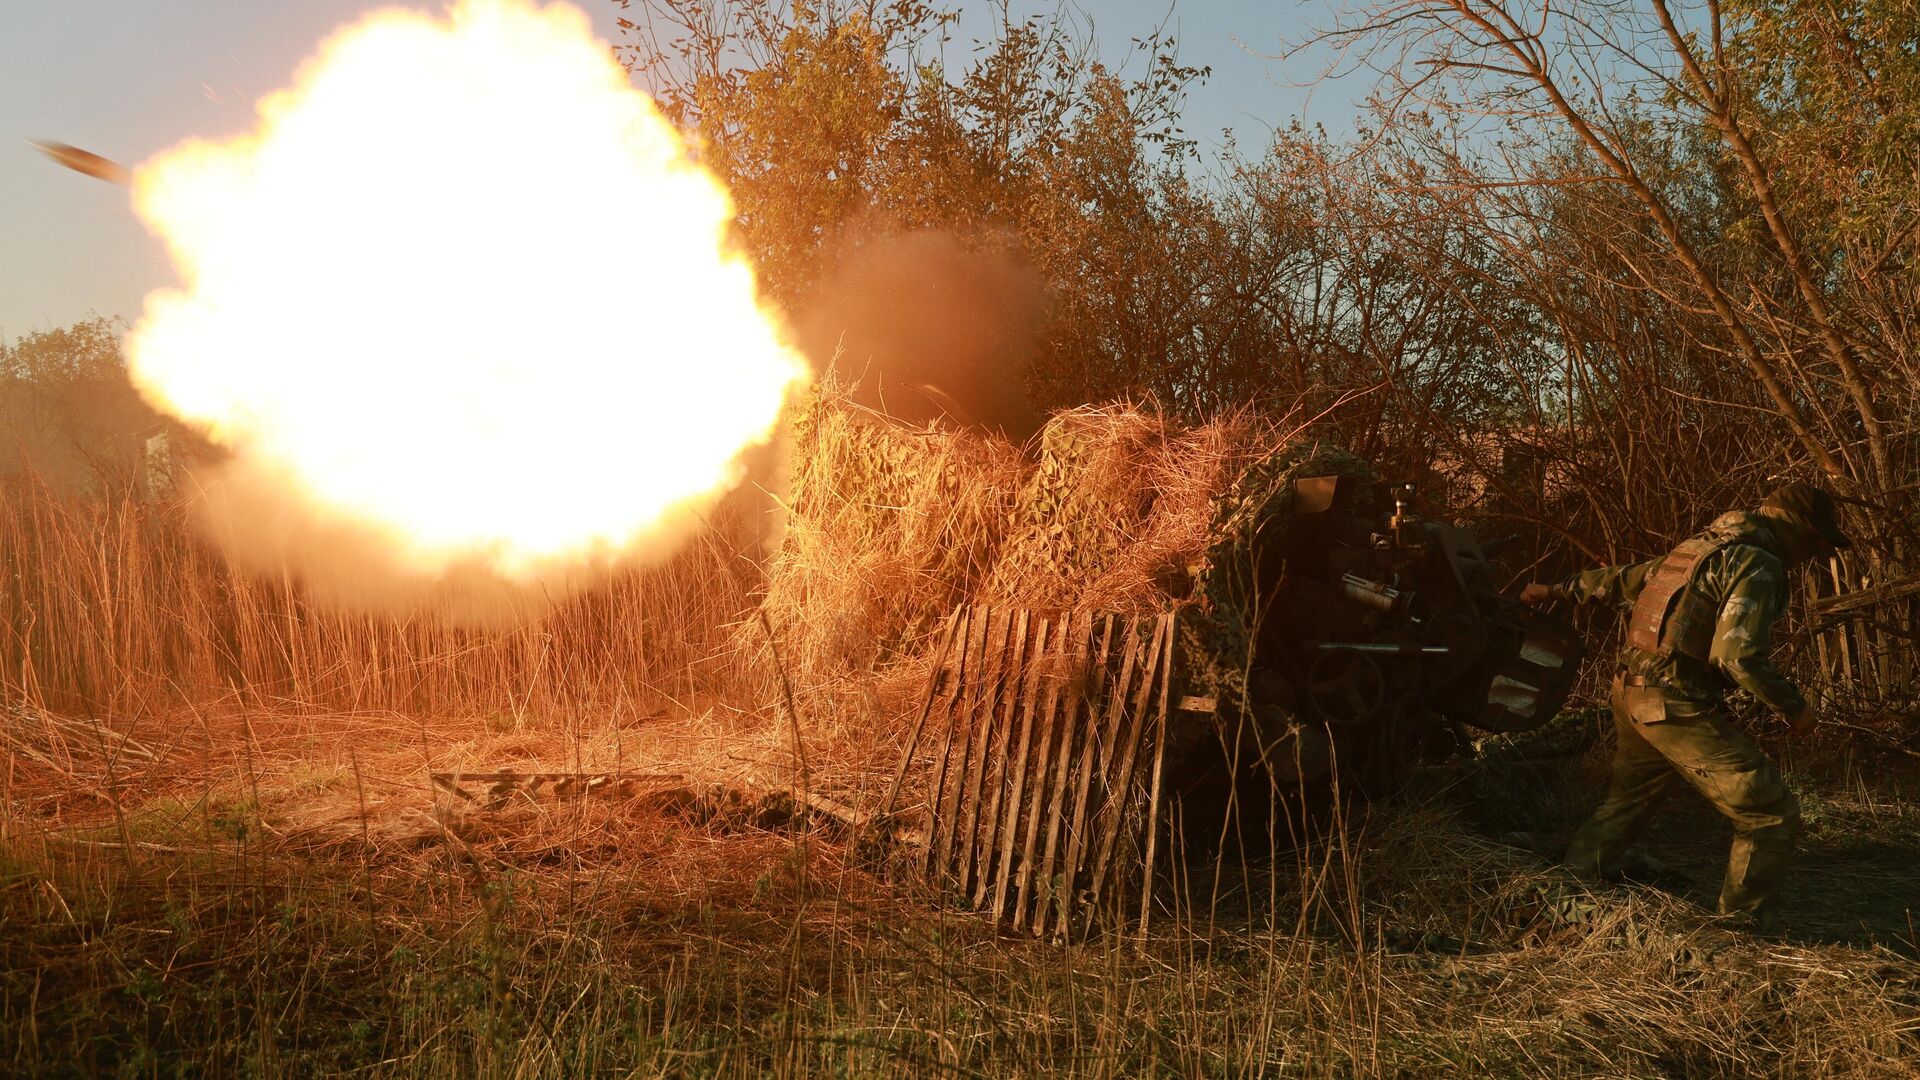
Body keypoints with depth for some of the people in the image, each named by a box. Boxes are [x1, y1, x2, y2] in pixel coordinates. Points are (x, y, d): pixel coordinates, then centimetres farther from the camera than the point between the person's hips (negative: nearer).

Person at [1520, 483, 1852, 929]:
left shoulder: (1702, 545, 16)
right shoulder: (1759, 565, -11)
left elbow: (1626, 577, 28)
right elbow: (1738, 654, -21)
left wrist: (1562, 590, 39)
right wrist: (1793, 706, -8)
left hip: (1631, 689, 9)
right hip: (1679, 706, -9)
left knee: (1629, 797, 29)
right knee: (1772, 815, -1)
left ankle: (1575, 883, 37)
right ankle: (1743, 923, 6)